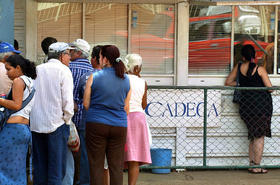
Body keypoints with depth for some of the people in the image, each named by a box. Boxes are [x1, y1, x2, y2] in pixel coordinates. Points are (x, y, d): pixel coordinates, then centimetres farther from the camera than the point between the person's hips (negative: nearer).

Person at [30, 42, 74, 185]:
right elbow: (67, 100, -11)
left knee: (39, 168, 12)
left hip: (35, 124, 5)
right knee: (56, 167, 0)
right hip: (56, 123, -5)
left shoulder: (37, 70, 9)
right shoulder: (63, 71, -5)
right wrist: (67, 119, 2)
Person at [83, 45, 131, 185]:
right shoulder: (126, 79, 5)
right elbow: (126, 108, 10)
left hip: (96, 125, -3)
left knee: (96, 166, 4)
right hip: (119, 126, 3)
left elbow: (86, 104, -2)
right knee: (116, 166, 7)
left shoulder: (94, 77, -6)